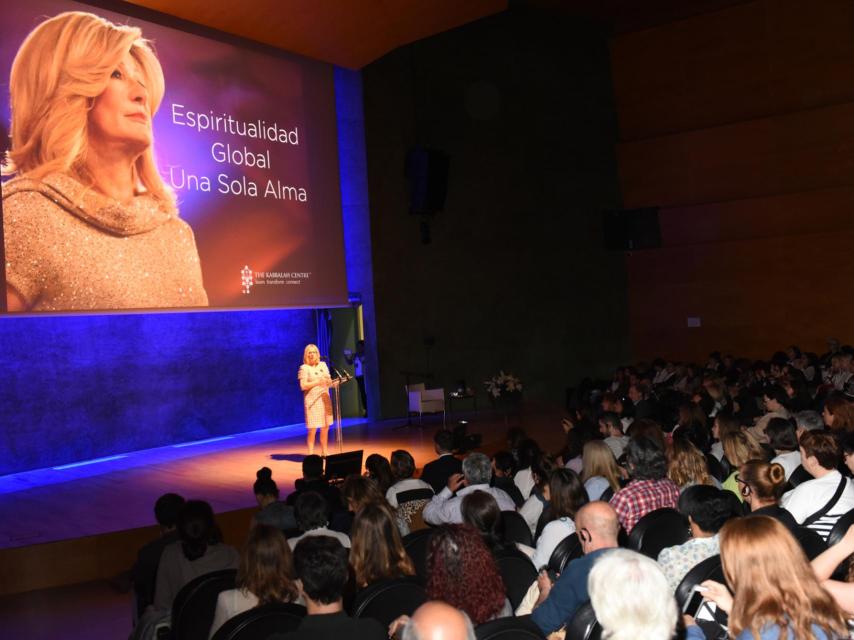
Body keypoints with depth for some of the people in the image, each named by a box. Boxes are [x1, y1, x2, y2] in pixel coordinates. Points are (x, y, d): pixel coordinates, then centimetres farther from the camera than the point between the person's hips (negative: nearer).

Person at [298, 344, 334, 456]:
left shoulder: (323, 365, 12)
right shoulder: (304, 368, -4)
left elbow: (329, 381, 14)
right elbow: (303, 386, -12)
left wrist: (329, 382, -9)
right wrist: (318, 382, -17)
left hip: (325, 399, 5)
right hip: (312, 401, -5)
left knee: (325, 427, 7)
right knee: (312, 429, -8)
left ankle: (324, 452, 19)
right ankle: (310, 454, -1)